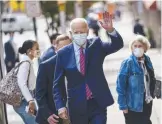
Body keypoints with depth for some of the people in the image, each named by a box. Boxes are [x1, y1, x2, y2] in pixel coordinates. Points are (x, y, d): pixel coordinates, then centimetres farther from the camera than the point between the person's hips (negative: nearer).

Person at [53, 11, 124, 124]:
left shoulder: (96, 45, 2)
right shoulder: (63, 54, -1)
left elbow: (118, 45, -13)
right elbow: (57, 84, 2)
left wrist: (110, 29, -32)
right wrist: (60, 106, -9)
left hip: (98, 104, 0)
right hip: (77, 106, 0)